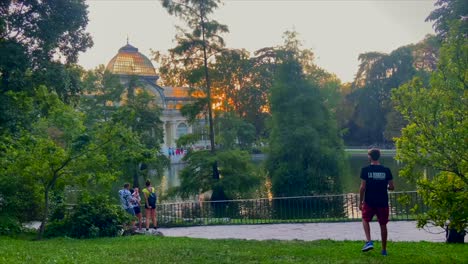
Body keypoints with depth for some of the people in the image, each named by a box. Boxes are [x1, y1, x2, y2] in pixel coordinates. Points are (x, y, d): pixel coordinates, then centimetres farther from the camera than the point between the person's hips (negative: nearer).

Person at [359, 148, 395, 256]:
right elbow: (392, 187, -1)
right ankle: (384, 250, 18)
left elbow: (363, 187, -8)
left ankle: (369, 242, 2)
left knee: (365, 220, 20)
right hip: (383, 202, 2)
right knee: (383, 225, 12)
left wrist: (360, 201, 1)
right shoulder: (386, 170, -2)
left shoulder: (365, 170, -7)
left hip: (369, 201, -1)